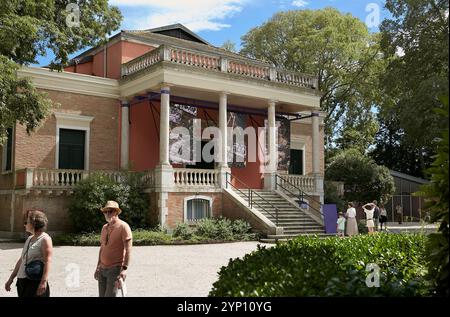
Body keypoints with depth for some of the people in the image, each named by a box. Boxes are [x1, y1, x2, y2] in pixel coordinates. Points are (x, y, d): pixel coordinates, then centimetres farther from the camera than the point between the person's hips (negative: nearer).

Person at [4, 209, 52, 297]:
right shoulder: (29, 239, 16)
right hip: (22, 281, 8)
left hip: (35, 282, -8)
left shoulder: (45, 239, -9)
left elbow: (48, 261, -17)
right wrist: (11, 278, 21)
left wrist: (44, 281, -26)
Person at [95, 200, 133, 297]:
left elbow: (128, 249, -15)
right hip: (102, 268, 7)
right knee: (102, 295, 8)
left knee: (110, 295, -11)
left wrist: (124, 269, -22)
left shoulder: (123, 226, -10)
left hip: (115, 268, -7)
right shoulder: (104, 228, 12)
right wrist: (98, 267, 19)